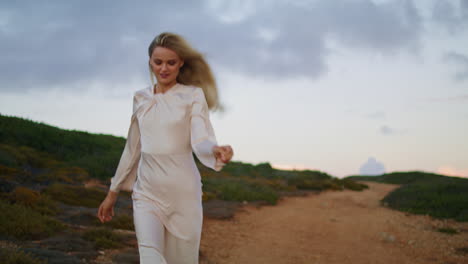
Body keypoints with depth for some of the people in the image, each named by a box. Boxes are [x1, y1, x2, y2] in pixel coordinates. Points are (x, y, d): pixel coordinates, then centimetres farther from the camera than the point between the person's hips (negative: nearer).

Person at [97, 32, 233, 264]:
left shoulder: (193, 96, -2)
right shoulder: (141, 98, 9)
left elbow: (200, 140, -15)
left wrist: (216, 151, -38)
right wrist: (113, 192, 18)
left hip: (183, 191, -2)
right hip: (147, 192, 2)